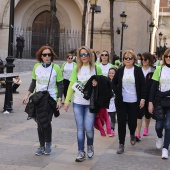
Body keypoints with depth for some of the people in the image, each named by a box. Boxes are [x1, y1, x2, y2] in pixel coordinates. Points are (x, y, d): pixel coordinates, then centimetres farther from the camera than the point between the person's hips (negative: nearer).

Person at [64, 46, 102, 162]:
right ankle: (81, 152, 13)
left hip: (91, 103, -2)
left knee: (88, 127, -5)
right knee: (80, 128, 4)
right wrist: (67, 101, 1)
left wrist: (97, 84, -15)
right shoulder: (77, 69, 6)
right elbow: (72, 85, 5)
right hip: (78, 102, 2)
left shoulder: (96, 68, 1)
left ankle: (90, 145, 25)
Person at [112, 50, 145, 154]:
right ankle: (121, 144, 9)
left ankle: (132, 135, 38)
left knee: (132, 121, 3)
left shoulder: (138, 70, -2)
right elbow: (114, 83, 16)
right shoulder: (120, 70, 4)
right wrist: (117, 92, 2)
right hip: (121, 101, 1)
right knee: (121, 122, 0)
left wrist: (142, 99, -8)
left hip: (134, 101, -1)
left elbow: (142, 86, -2)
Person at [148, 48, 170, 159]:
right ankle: (160, 137, 35)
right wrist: (151, 102, -5)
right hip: (160, 101, 1)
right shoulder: (159, 69, 2)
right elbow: (154, 86, 0)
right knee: (159, 125, 2)